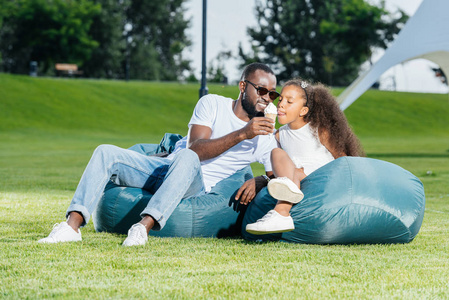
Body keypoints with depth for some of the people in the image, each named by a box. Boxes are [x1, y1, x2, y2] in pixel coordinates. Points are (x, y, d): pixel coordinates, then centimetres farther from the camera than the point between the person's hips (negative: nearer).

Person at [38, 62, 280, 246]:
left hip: (197, 186, -3)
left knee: (186, 158, -39)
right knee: (106, 153, -17)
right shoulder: (212, 104, 4)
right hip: (165, 168, 3)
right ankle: (73, 225, -30)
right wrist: (242, 133, -22)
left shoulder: (264, 139, 4)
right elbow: (197, 148, -11)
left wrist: (258, 181, -23)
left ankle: (144, 226, -52)